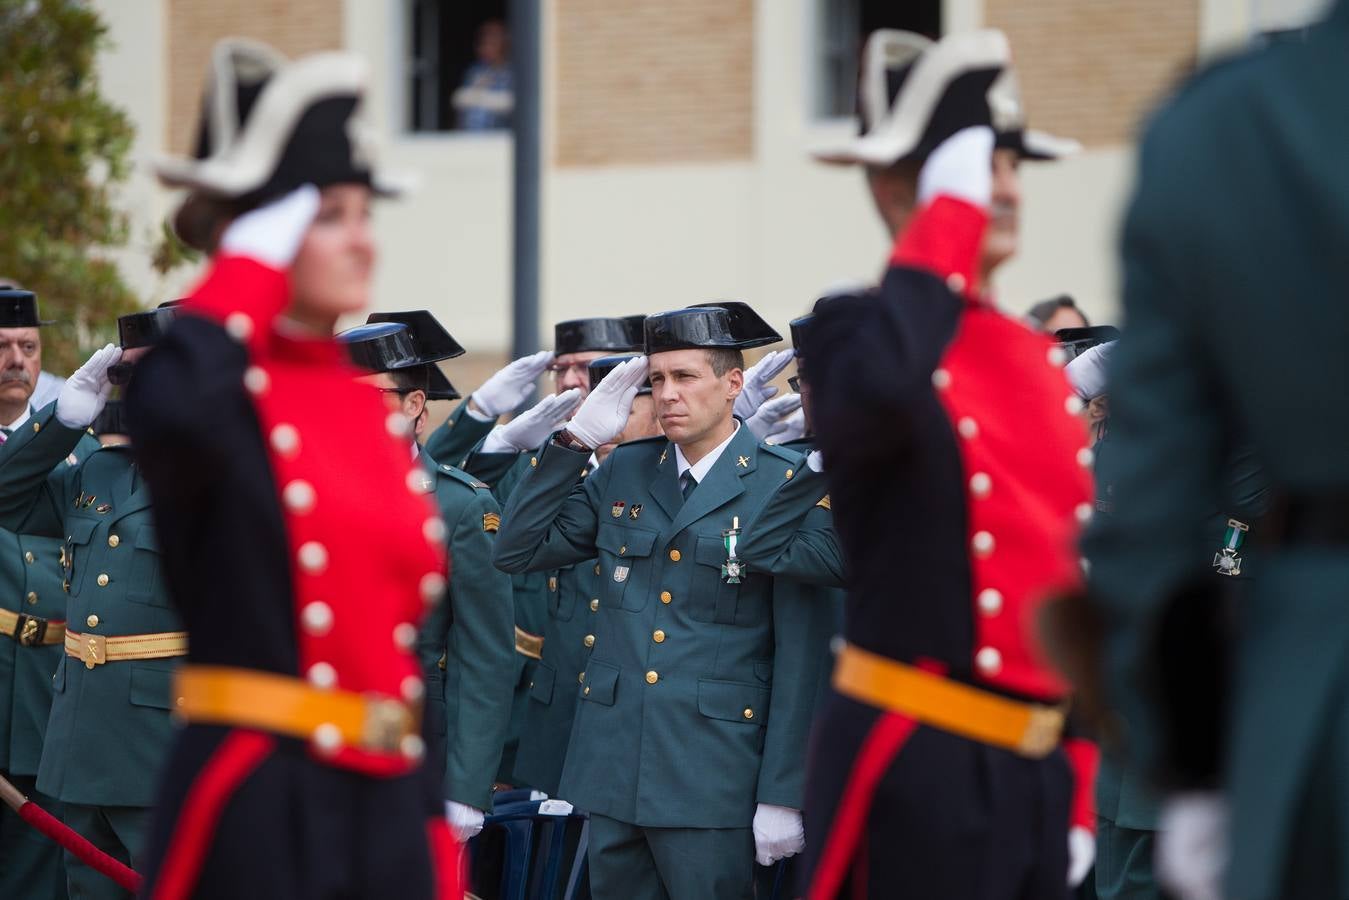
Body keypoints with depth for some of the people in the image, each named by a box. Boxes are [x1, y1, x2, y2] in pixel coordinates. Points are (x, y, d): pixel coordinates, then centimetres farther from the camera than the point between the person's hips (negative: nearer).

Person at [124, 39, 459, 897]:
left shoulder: (380, 413, 16)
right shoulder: (217, 392, -6)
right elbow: (169, 405, -34)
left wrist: (434, 826, 16)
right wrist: (251, 264, -17)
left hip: (387, 802, 7)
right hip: (254, 803, -7)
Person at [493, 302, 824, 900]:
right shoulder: (623, 472, 11)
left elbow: (799, 654, -7)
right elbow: (517, 551, 11)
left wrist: (783, 795, -11)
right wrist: (576, 439, 2)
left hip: (711, 782, -5)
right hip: (614, 767, 5)